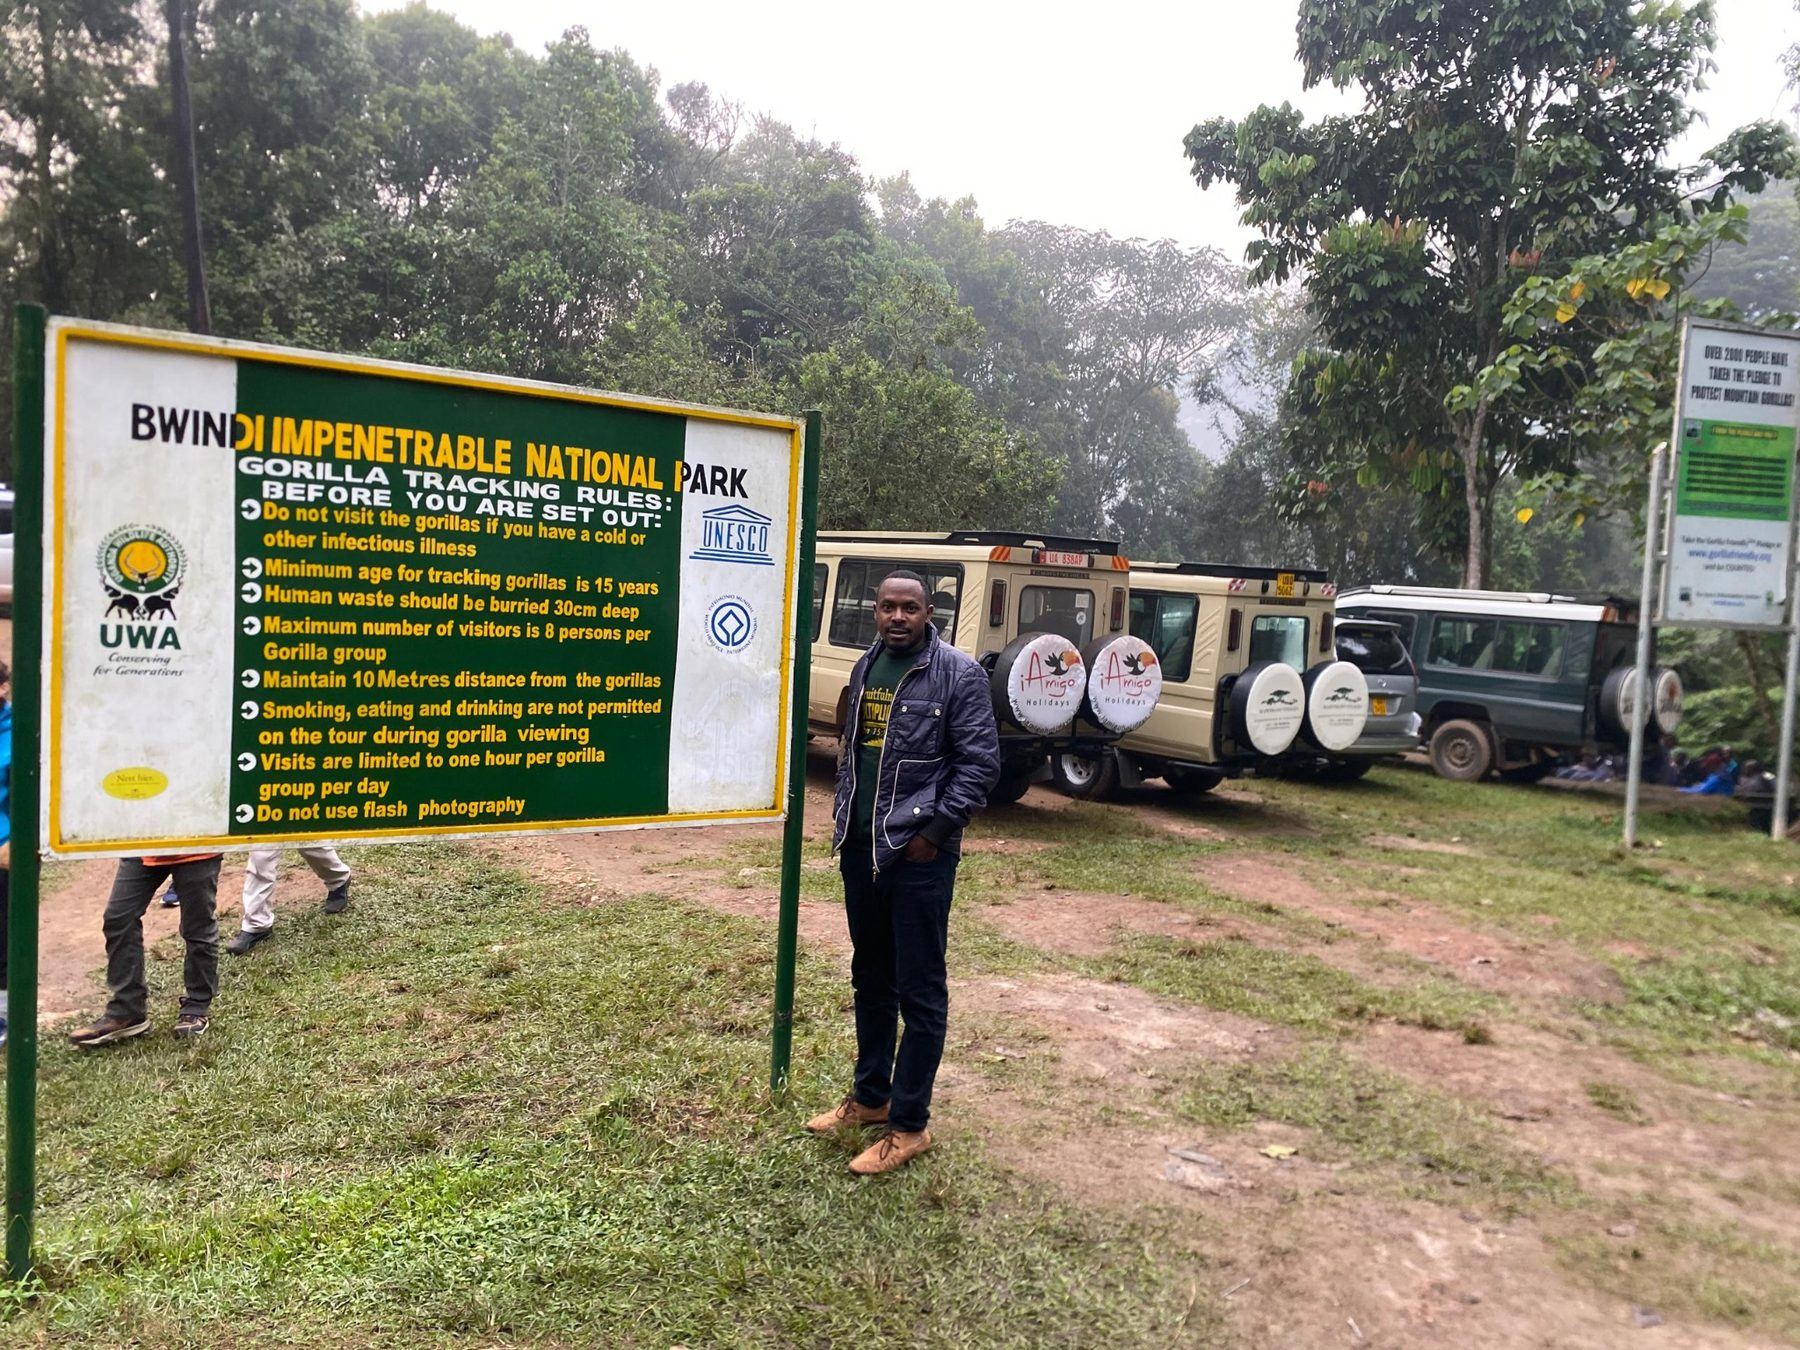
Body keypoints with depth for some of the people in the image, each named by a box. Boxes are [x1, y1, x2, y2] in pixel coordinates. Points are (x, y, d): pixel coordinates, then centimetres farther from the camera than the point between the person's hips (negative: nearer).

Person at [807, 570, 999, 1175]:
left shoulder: (958, 673, -9)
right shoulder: (866, 667, 11)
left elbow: (980, 762, -12)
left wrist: (934, 830, -14)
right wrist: (843, 817, 13)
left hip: (918, 853, -7)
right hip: (860, 848, 7)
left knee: (920, 990, 2)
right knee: (870, 979, 18)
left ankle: (909, 1124, 13)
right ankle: (870, 1095, 33)